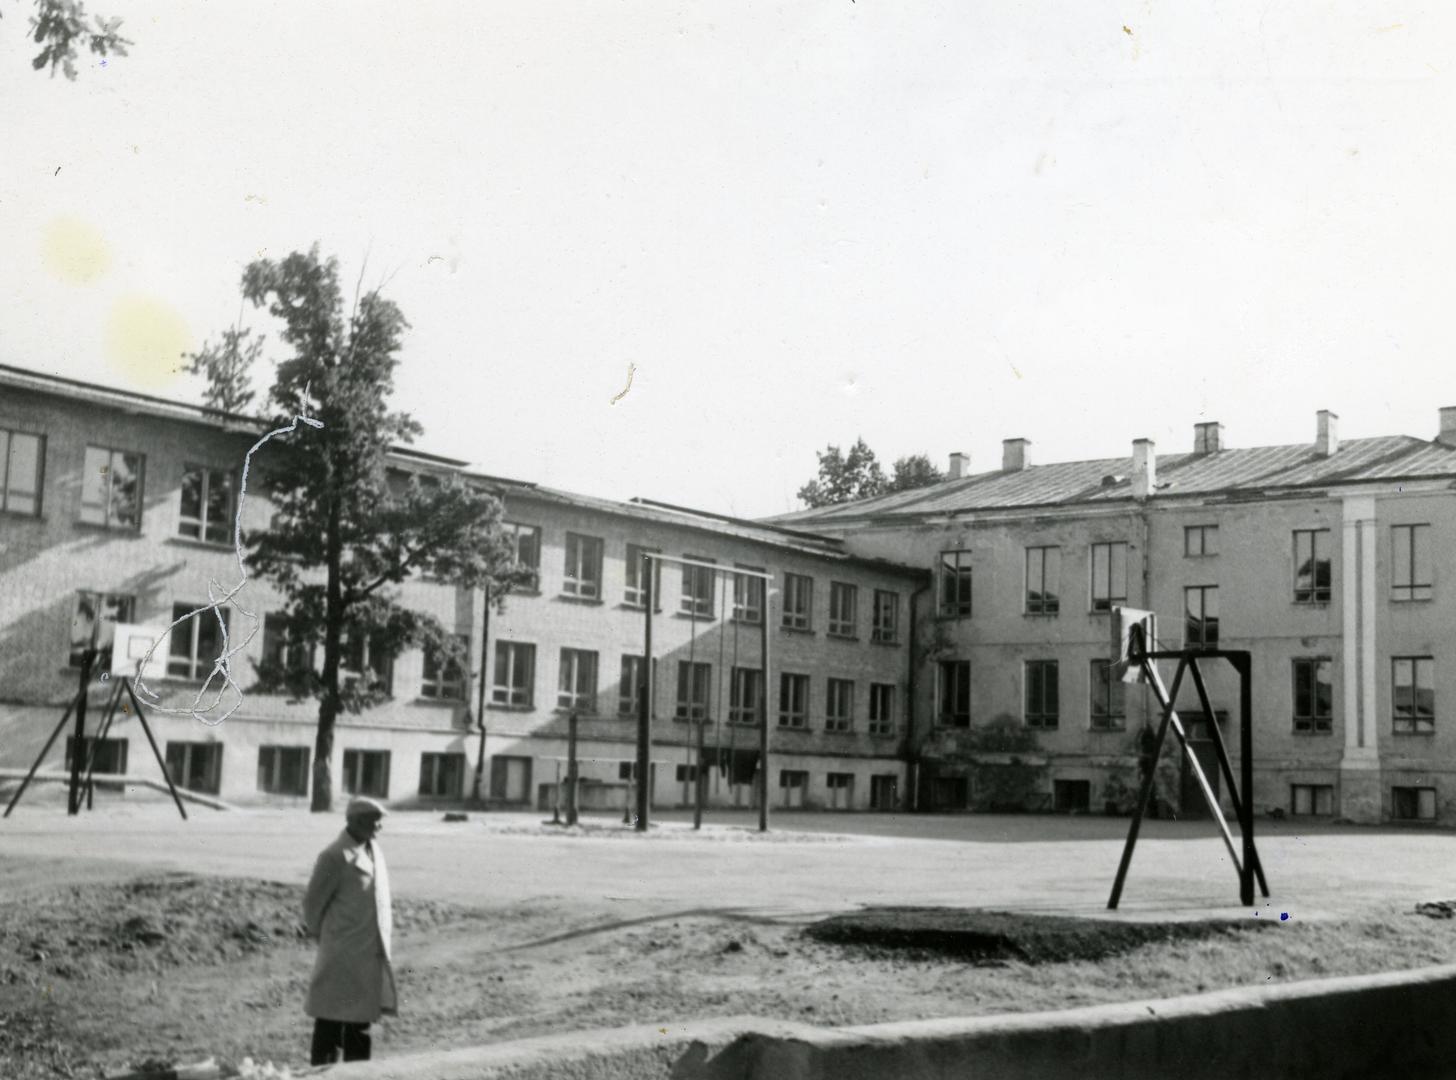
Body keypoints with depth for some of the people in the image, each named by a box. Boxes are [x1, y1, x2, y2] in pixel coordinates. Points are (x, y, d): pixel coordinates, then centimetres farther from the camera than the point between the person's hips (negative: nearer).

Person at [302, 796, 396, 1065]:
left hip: (371, 953, 7)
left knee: (360, 1020, 14)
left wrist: (382, 945, 15)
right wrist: (320, 935, 5)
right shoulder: (335, 857, -14)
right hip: (342, 954, -7)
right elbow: (313, 902, -8)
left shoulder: (374, 851, 9)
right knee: (331, 1021, 1)